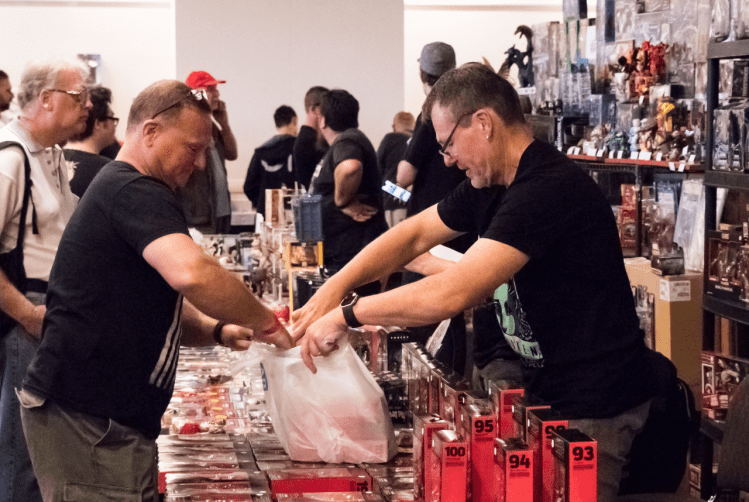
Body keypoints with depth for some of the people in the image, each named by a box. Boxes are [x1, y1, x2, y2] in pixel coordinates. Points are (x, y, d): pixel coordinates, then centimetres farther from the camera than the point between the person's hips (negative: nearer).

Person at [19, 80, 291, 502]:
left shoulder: (120, 189, 22)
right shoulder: (134, 192, -13)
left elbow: (163, 314, 26)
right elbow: (191, 273, -32)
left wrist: (219, 331, 7)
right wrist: (268, 324, -17)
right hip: (86, 418, -10)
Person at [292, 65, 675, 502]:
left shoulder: (550, 189, -25)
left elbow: (451, 294, -29)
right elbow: (413, 235, 15)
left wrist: (346, 314, -19)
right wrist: (332, 290, 0)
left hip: (593, 410, -9)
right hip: (546, 388, 9)